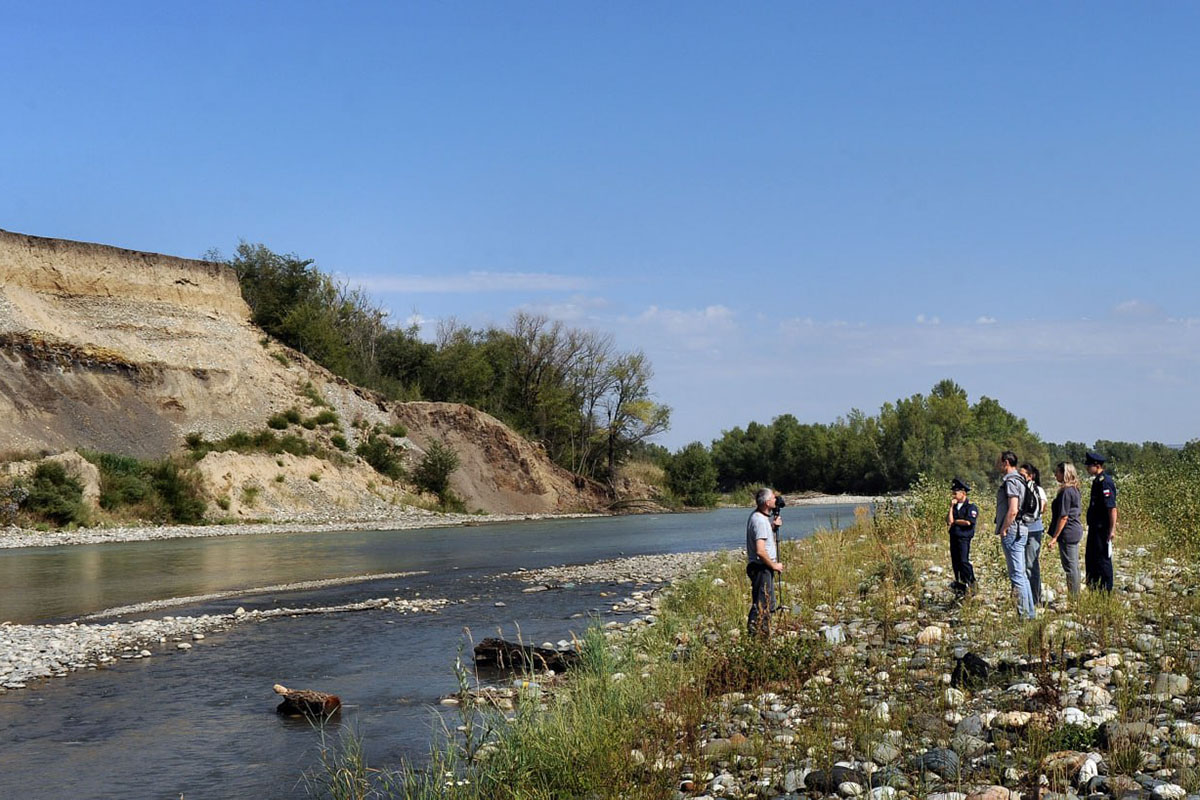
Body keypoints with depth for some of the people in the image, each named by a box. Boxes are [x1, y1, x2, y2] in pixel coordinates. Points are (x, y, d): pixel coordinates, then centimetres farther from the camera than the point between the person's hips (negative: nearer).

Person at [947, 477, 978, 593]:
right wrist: (951, 507, -5)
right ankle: (959, 583, 18)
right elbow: (949, 520, 3)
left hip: (964, 537, -7)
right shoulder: (955, 506, 14)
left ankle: (970, 583, -3)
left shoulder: (971, 507, -8)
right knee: (955, 561, 10)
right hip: (954, 536, 8)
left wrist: (955, 521, -5)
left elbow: (968, 522, -19)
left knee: (964, 561, -11)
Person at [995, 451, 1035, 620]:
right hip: (1019, 531, 11)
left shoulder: (1011, 482, -14)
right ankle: (1029, 612, 18)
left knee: (1017, 575, -8)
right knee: (1021, 574, 14)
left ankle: (1024, 614, -8)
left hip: (1012, 531, -11)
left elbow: (1013, 511, -22)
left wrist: (1003, 530, -14)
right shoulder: (1018, 480, 17)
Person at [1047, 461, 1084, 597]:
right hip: (1076, 530, 10)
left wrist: (1055, 536, -17)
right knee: (1074, 566, 14)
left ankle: (1073, 597, 1)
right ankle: (1076, 596, 21)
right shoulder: (1074, 490, 12)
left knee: (1070, 567, -3)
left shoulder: (1066, 492, -18)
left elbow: (1064, 516, -20)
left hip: (1068, 533, -10)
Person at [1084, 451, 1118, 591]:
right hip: (1095, 527, 10)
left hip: (1103, 529, -10)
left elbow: (1112, 508, -23)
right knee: (1090, 558, 16)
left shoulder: (1105, 482, -19)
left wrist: (1112, 529, -24)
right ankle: (1092, 589, 25)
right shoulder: (1097, 481, 13)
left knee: (1103, 560, -3)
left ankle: (1106, 591, 5)